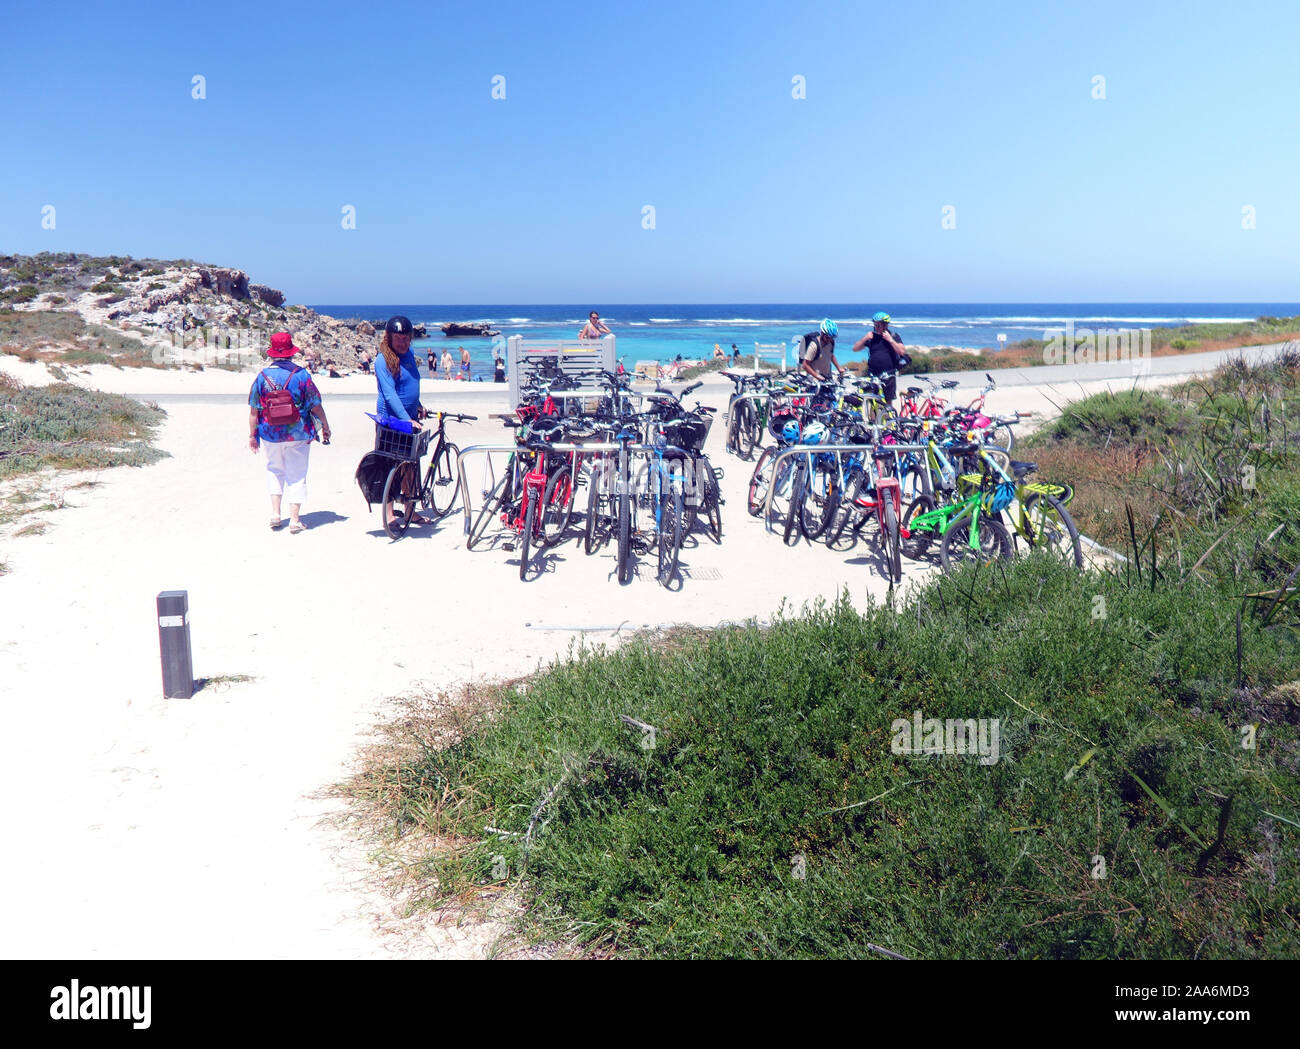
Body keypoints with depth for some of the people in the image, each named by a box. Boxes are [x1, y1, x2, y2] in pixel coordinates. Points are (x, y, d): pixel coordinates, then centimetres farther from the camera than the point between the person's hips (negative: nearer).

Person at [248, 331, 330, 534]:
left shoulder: (262, 375, -3)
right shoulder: (301, 374, -8)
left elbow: (253, 410, -1)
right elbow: (316, 405, -6)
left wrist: (252, 435, 9)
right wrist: (325, 426, 8)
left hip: (270, 433, 2)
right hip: (298, 433, -2)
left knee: (275, 470, 20)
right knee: (297, 474, 7)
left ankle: (275, 512, 11)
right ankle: (294, 519, 6)